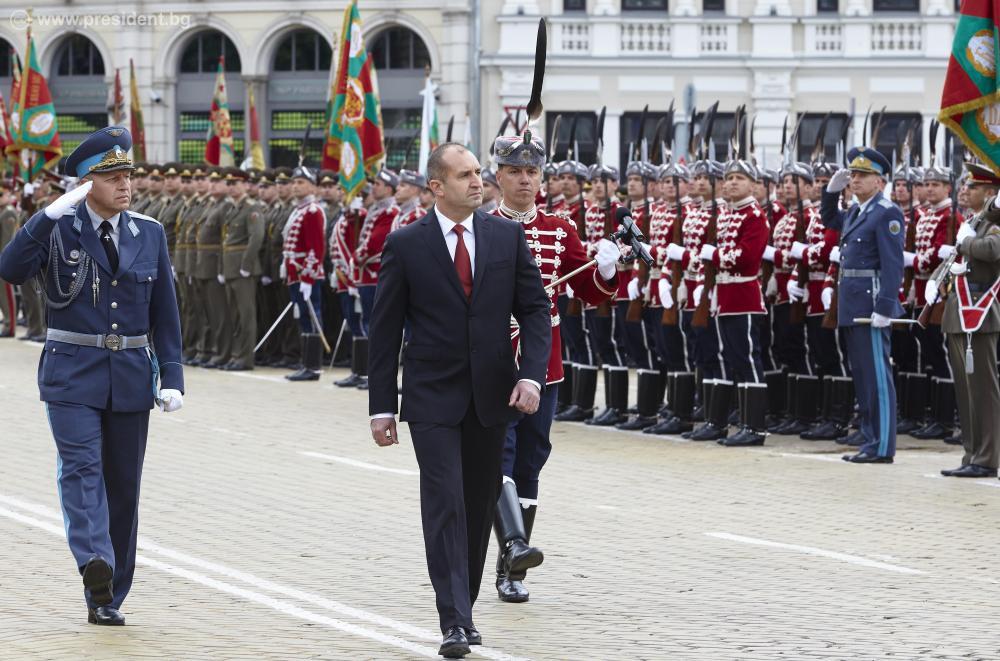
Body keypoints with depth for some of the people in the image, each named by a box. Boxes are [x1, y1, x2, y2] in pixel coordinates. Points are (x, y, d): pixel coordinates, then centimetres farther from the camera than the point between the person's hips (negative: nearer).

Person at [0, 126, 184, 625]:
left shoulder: (149, 235, 7)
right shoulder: (57, 229, -2)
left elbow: (165, 315, 9)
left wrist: (172, 377, 1)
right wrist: (53, 213, -26)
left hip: (131, 377, 3)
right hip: (72, 375, -3)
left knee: (123, 485, 5)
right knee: (81, 467, -21)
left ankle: (107, 597, 12)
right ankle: (94, 562, -38)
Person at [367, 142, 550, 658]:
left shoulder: (508, 237, 3)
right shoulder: (405, 244, -3)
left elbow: (534, 310, 4)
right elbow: (385, 331, 0)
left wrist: (531, 375, -11)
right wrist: (382, 407, -3)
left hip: (491, 396, 3)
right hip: (432, 397, -3)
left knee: (479, 506, 9)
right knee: (445, 504, -11)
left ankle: (464, 605, 23)